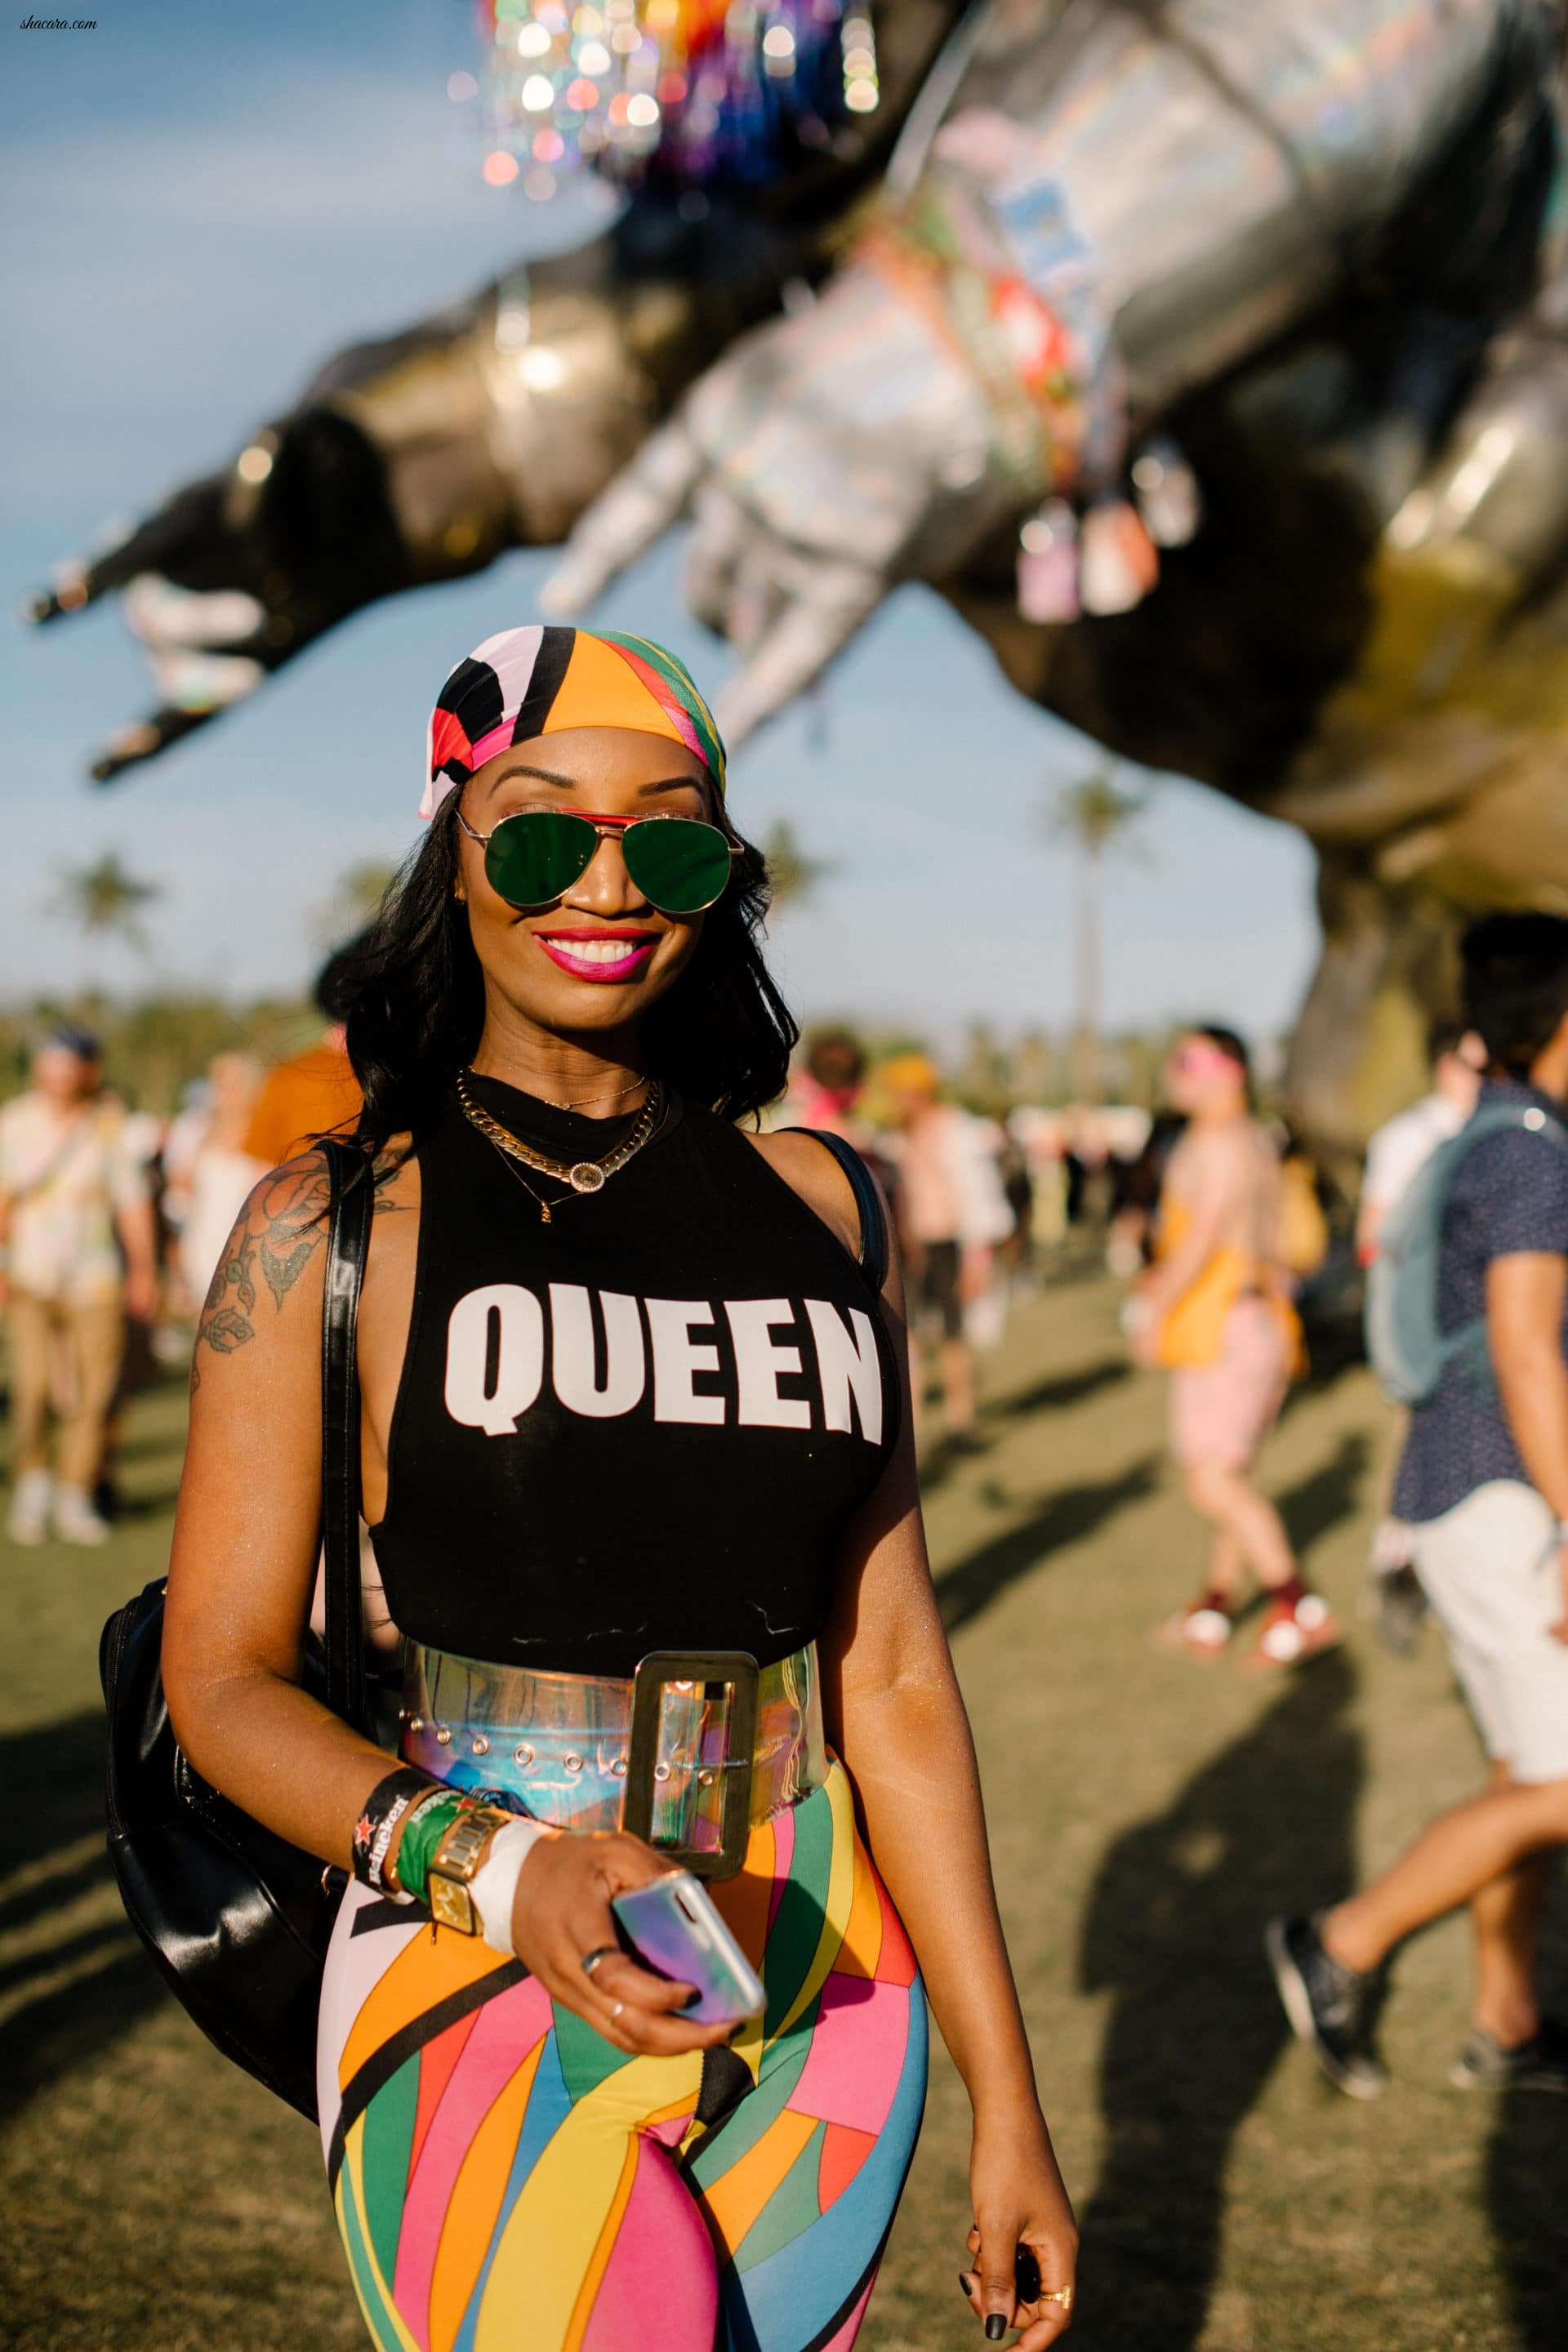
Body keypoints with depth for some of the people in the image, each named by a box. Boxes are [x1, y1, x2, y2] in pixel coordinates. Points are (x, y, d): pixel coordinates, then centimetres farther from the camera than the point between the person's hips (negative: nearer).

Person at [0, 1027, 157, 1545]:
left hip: (95, 1280, 0)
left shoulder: (111, 1125, -3)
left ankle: (74, 1500, 12)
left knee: (91, 1394, -1)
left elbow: (133, 1202, 1)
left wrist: (143, 1271, 1)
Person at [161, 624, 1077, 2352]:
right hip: (493, 2014, -3)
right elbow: (222, 1677, -4)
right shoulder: (333, 1225, -3)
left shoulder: (814, 1207, 6)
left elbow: (890, 1673, 6)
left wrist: (1006, 2094, 6)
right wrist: (498, 1872, -22)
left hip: (828, 2006, 4)